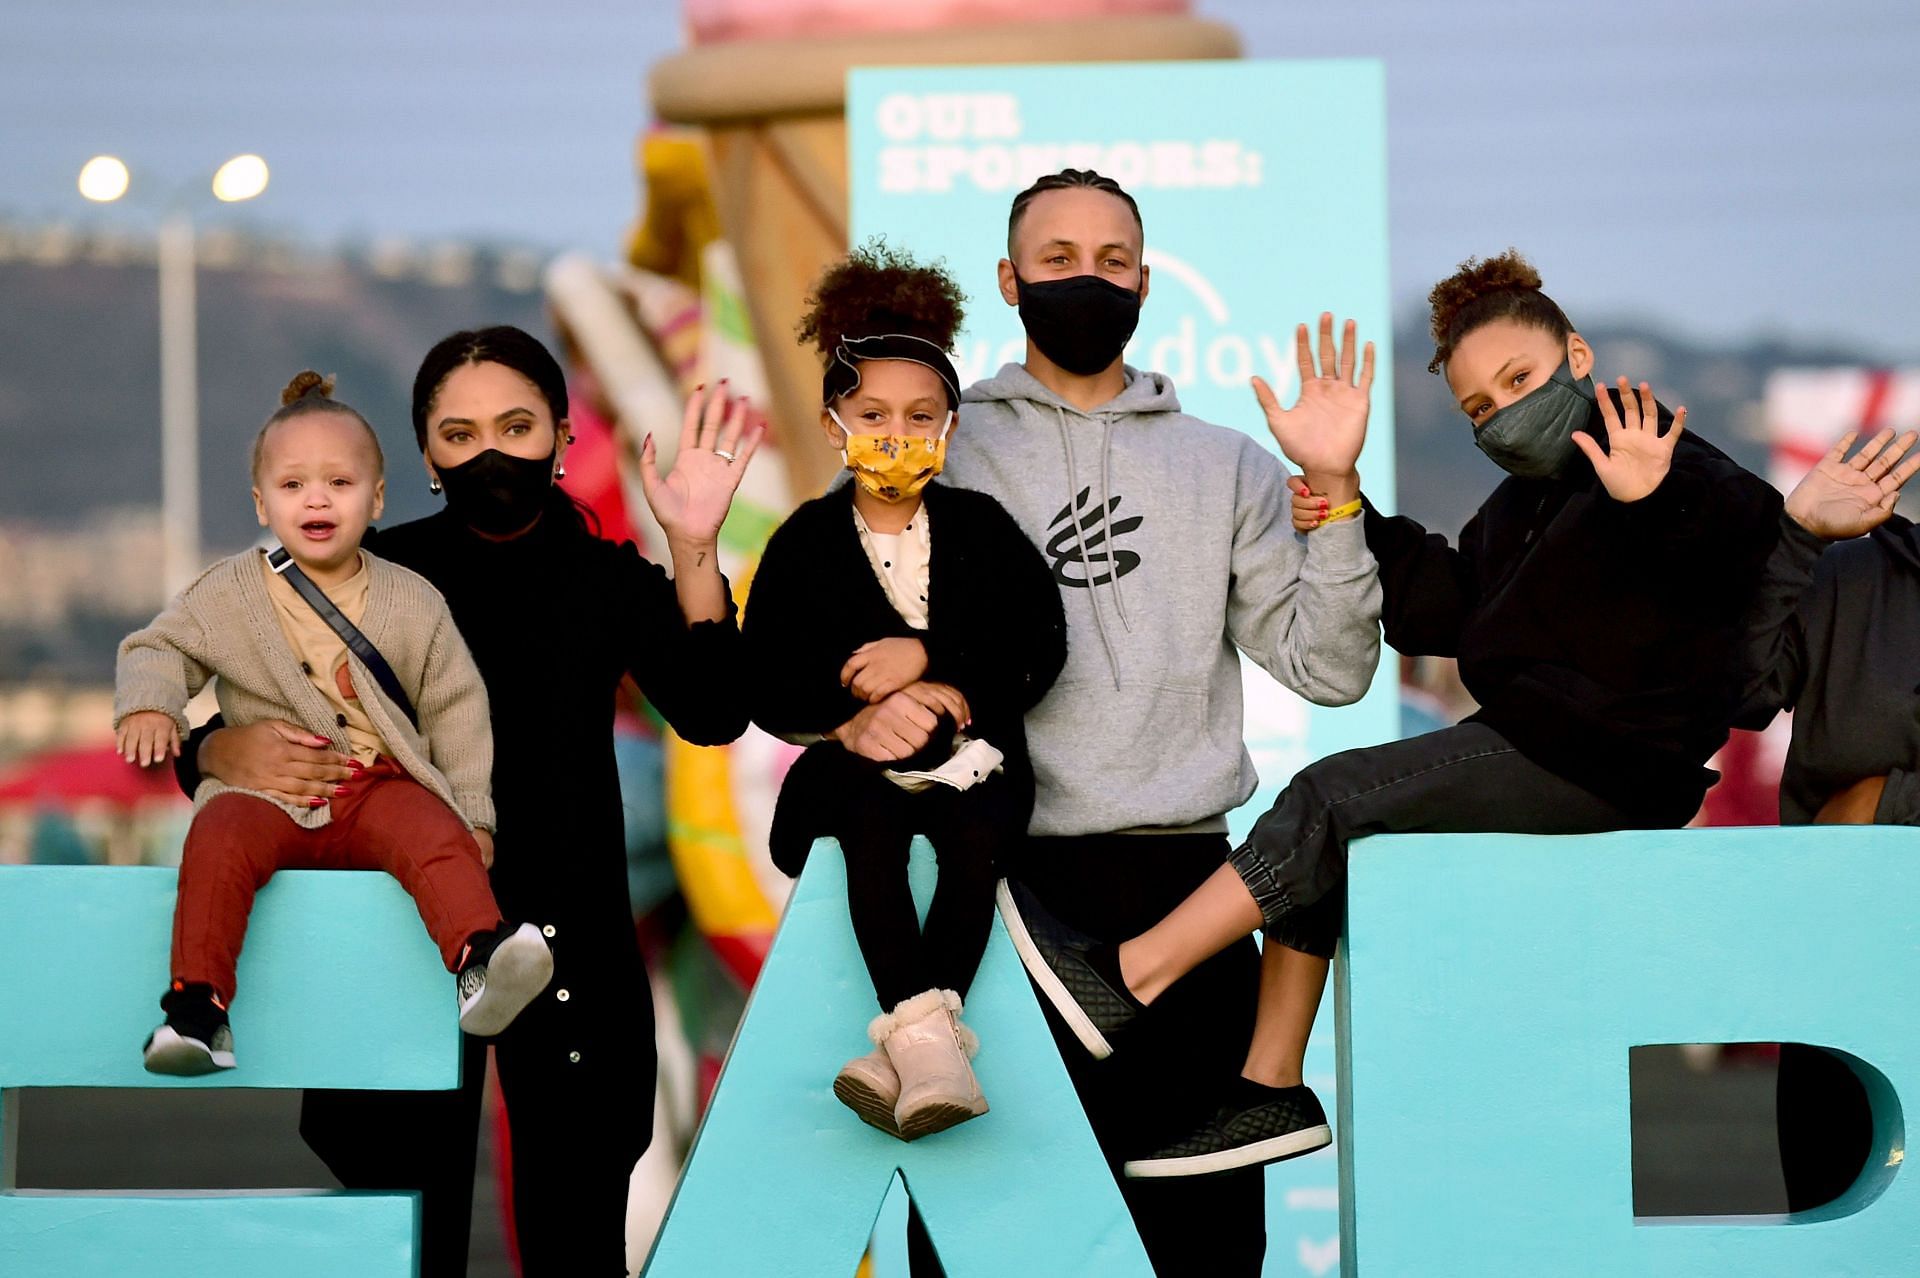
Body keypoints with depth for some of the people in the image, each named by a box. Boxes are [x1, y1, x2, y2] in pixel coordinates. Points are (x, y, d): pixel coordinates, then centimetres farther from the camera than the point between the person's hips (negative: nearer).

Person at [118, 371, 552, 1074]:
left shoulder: (412, 603, 8)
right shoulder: (229, 594, 8)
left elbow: (456, 706, 12)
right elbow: (158, 647, 14)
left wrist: (473, 811, 6)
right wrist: (148, 702, -10)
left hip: (382, 783, 0)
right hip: (264, 789, 0)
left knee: (437, 834, -31)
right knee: (219, 837, -31)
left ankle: (482, 963, -46)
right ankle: (197, 1004, -32)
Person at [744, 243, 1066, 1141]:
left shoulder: (981, 528, 8)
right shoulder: (808, 542, 6)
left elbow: (1040, 654, -1)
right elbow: (766, 689, -1)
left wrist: (928, 662, -13)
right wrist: (854, 717, -18)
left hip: (969, 753, 1)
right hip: (853, 761, -1)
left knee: (975, 830, -33)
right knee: (869, 815, -35)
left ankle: (904, 1042, -45)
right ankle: (927, 1034, -50)